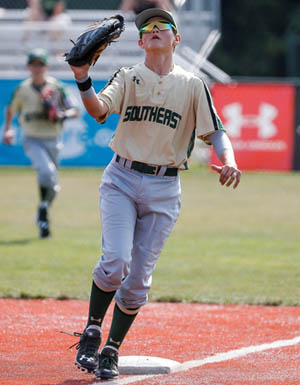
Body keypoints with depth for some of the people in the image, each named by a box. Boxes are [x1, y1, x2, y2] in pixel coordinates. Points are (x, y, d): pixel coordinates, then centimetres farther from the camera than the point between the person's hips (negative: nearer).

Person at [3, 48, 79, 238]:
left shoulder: (56, 87, -3)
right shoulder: (22, 89, -1)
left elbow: (75, 110, -3)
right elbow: (11, 109, 17)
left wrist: (63, 115, -24)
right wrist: (7, 130, 5)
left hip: (52, 141, 2)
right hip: (32, 140, -2)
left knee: (53, 185, 10)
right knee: (46, 171, -28)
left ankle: (42, 216, 34)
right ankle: (43, 215, -19)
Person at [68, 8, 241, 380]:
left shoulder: (192, 85, 7)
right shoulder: (127, 77, 5)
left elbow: (214, 131, 2)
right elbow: (99, 110, -13)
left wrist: (228, 162, -19)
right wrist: (83, 80, -33)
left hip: (164, 189, 1)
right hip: (122, 181, -1)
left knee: (139, 277, 0)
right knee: (115, 261, -19)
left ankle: (112, 350, 14)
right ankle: (91, 332, 2)